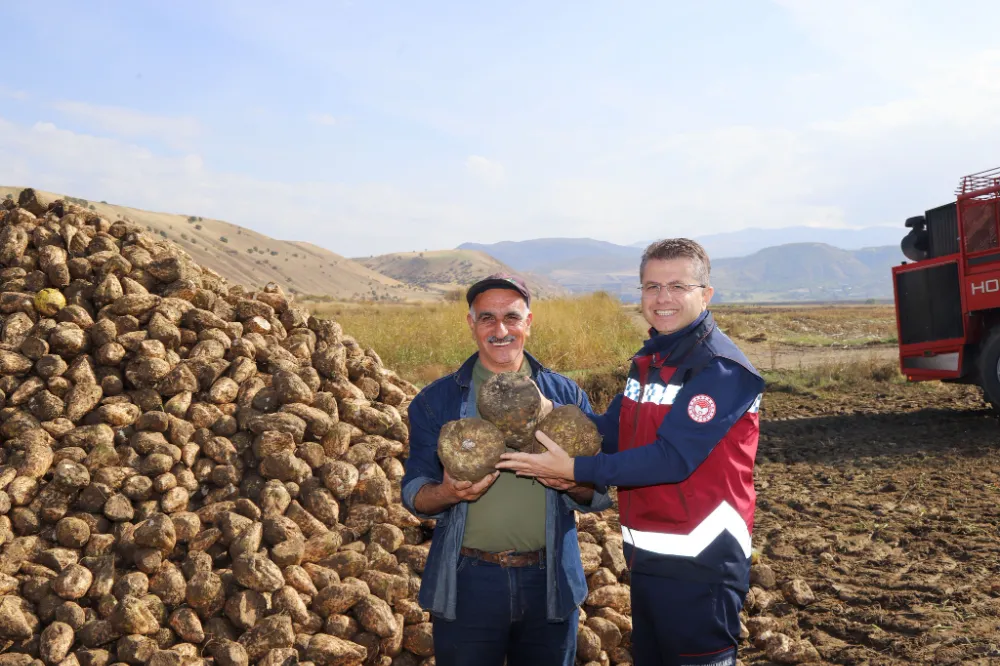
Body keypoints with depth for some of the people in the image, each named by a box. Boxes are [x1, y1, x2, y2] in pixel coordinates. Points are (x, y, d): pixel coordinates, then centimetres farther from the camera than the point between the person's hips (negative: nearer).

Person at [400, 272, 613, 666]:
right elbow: (414, 494, 0)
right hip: (467, 584, -1)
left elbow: (598, 495, 5)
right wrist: (448, 493, -22)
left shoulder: (566, 395, 4)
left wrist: (573, 483, -18)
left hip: (550, 582, 2)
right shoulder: (437, 400, 1)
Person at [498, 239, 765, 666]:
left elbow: (672, 458, -25)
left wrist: (574, 469, -25)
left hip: (699, 565, -8)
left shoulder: (722, 369, -17)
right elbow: (610, 433, 8)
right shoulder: (647, 361, 9)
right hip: (646, 558, 8)